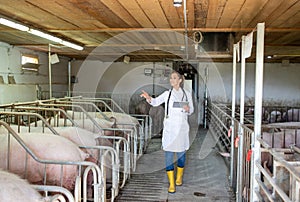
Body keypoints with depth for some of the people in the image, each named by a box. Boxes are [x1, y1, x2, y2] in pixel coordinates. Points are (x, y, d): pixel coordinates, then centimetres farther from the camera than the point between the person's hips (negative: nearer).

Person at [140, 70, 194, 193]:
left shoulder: (187, 94, 6)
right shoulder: (167, 94, 3)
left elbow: (191, 110, 11)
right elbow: (156, 102, -11)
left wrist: (188, 109, -12)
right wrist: (149, 98, -31)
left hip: (182, 128, 1)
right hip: (169, 128, -1)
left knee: (181, 154, 10)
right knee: (168, 155, -3)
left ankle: (179, 177, 35)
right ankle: (171, 184, 6)